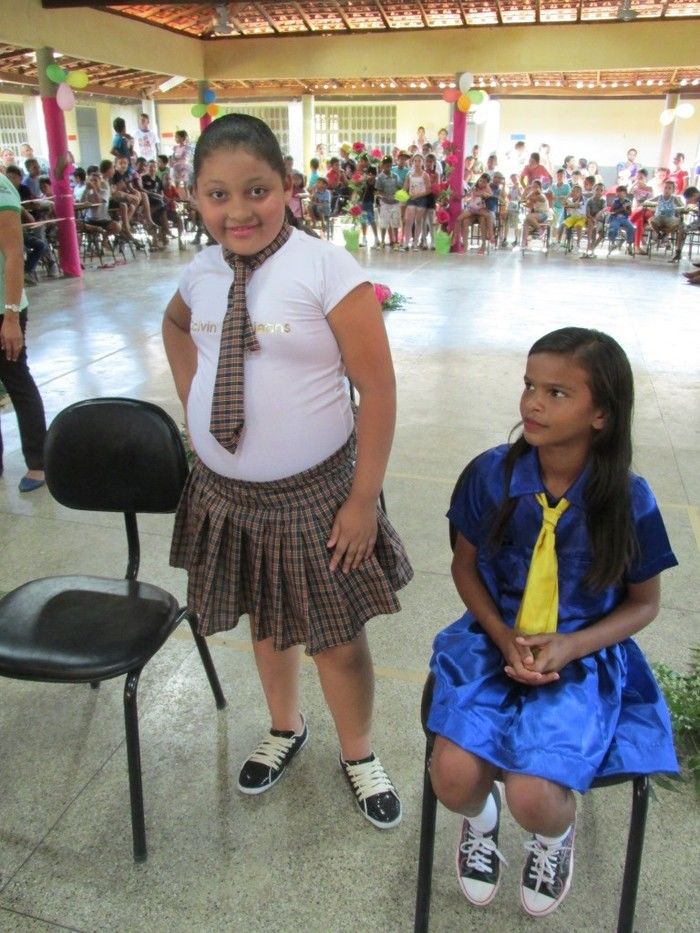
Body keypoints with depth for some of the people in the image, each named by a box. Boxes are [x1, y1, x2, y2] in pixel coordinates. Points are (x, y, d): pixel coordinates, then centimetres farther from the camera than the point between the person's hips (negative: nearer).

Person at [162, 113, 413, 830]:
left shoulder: (325, 270, -17)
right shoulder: (202, 274, 0)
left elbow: (377, 388, -15)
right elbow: (175, 325, 25)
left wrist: (363, 498, -15)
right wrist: (191, 397, 10)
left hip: (313, 495, -5)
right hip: (226, 493, 5)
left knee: (337, 639, 10)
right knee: (264, 621, 23)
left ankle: (358, 755, 40)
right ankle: (284, 729, 51)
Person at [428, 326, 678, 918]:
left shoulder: (628, 500, -14)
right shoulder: (492, 474, -11)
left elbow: (644, 603, 1)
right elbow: (465, 564, 3)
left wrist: (569, 647, -15)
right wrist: (503, 637, -12)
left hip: (583, 658, -1)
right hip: (495, 642, 2)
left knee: (532, 795, -21)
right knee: (453, 776, -19)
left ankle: (557, 835, 20)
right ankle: (480, 818, 22)